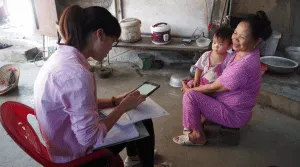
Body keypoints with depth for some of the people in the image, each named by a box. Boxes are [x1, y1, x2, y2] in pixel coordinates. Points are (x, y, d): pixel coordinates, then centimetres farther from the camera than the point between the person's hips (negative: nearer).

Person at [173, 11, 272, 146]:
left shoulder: (243, 66, -34)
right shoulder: (243, 52, -4)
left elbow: (214, 88, -22)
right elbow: (222, 79, 8)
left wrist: (189, 89, -6)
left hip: (234, 115, -9)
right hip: (230, 104, 9)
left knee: (190, 96, -19)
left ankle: (198, 136, 1)